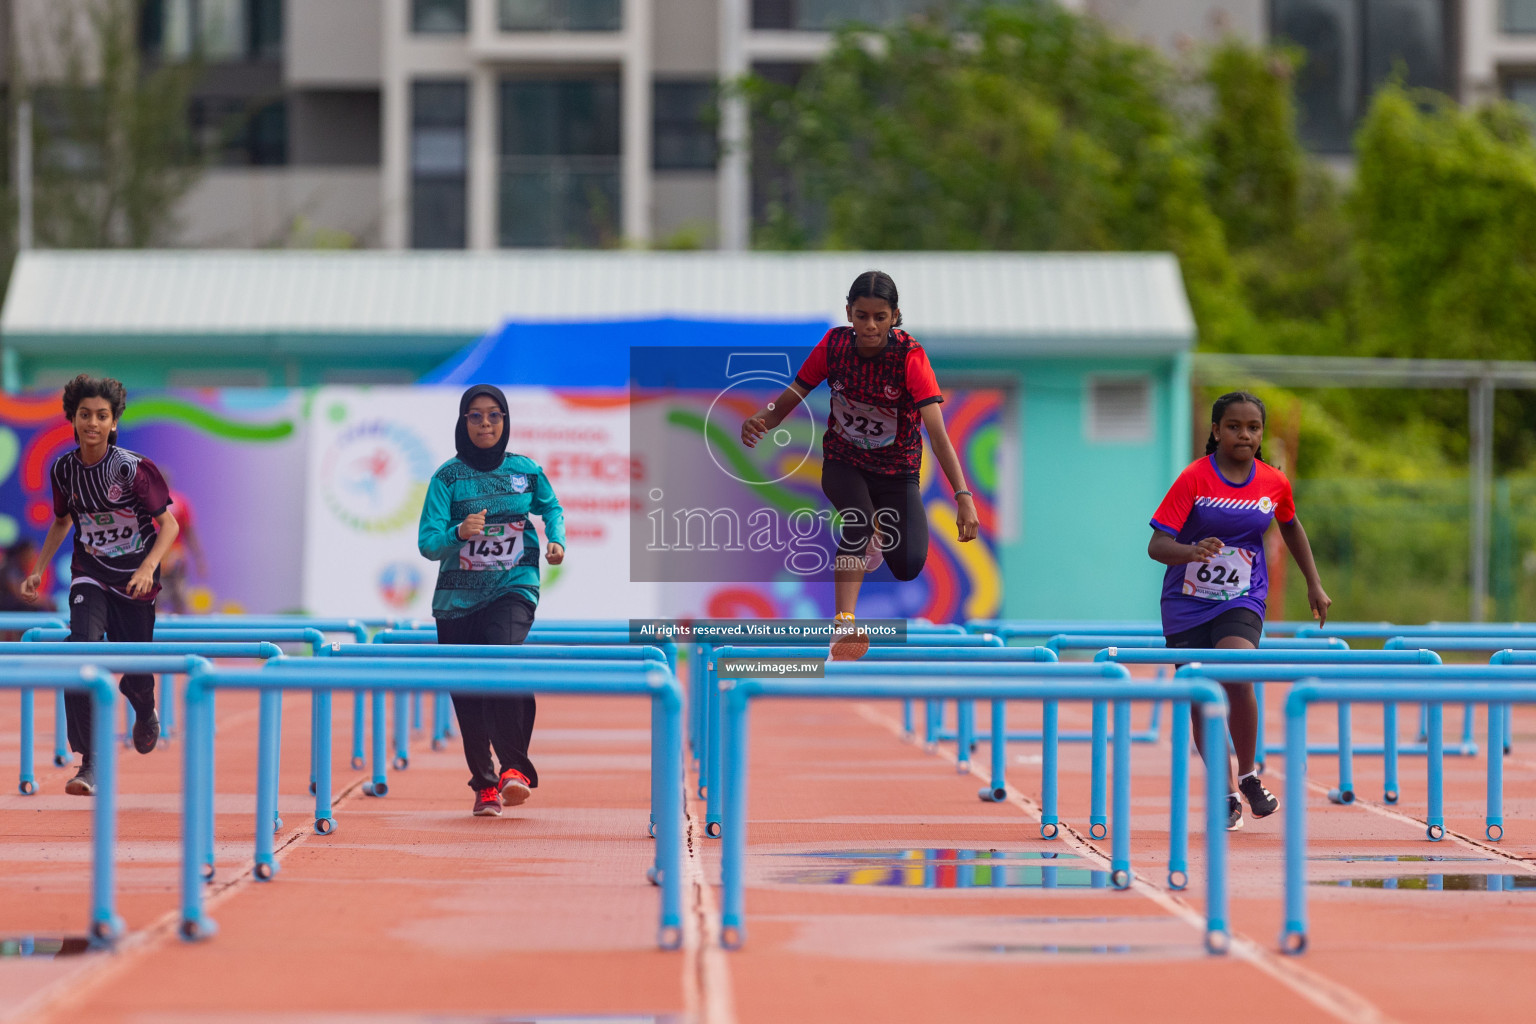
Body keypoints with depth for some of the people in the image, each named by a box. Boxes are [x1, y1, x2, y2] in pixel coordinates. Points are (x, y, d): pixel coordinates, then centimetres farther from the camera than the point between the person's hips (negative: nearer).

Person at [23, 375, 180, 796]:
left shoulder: (134, 468, -16)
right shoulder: (64, 469, -4)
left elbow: (169, 525, -12)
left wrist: (148, 568, -26)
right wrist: (39, 569, 8)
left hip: (134, 579, -2)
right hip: (90, 575, 2)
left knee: (135, 677, 5)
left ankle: (146, 713, 46)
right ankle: (89, 764, -23)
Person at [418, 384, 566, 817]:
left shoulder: (526, 470, 4)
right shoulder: (447, 477, -2)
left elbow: (551, 507, 25)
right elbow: (427, 544, -8)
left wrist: (557, 539, 5)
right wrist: (459, 533, -28)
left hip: (514, 587, -1)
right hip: (457, 598, 1)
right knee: (468, 696, 3)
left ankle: (514, 768, -25)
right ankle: (484, 785, 19)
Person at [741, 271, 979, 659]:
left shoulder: (909, 355, -24)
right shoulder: (834, 345, -14)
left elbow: (937, 430, -31)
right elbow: (792, 396, -10)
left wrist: (963, 496, -40)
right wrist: (762, 420, -34)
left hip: (897, 470, -1)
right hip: (843, 462, 1)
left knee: (908, 566, -15)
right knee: (859, 520, -32)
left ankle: (879, 530, 21)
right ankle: (845, 623, -31)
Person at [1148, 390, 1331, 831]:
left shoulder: (1274, 483, 0)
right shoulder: (1194, 478, -11)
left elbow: (1291, 527, 22)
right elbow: (1157, 545, -16)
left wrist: (1314, 584, 23)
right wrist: (1192, 552, -37)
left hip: (1242, 600, 0)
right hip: (1187, 604, 0)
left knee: (1238, 679, -25)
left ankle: (1248, 776, -6)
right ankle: (1226, 794, 20)